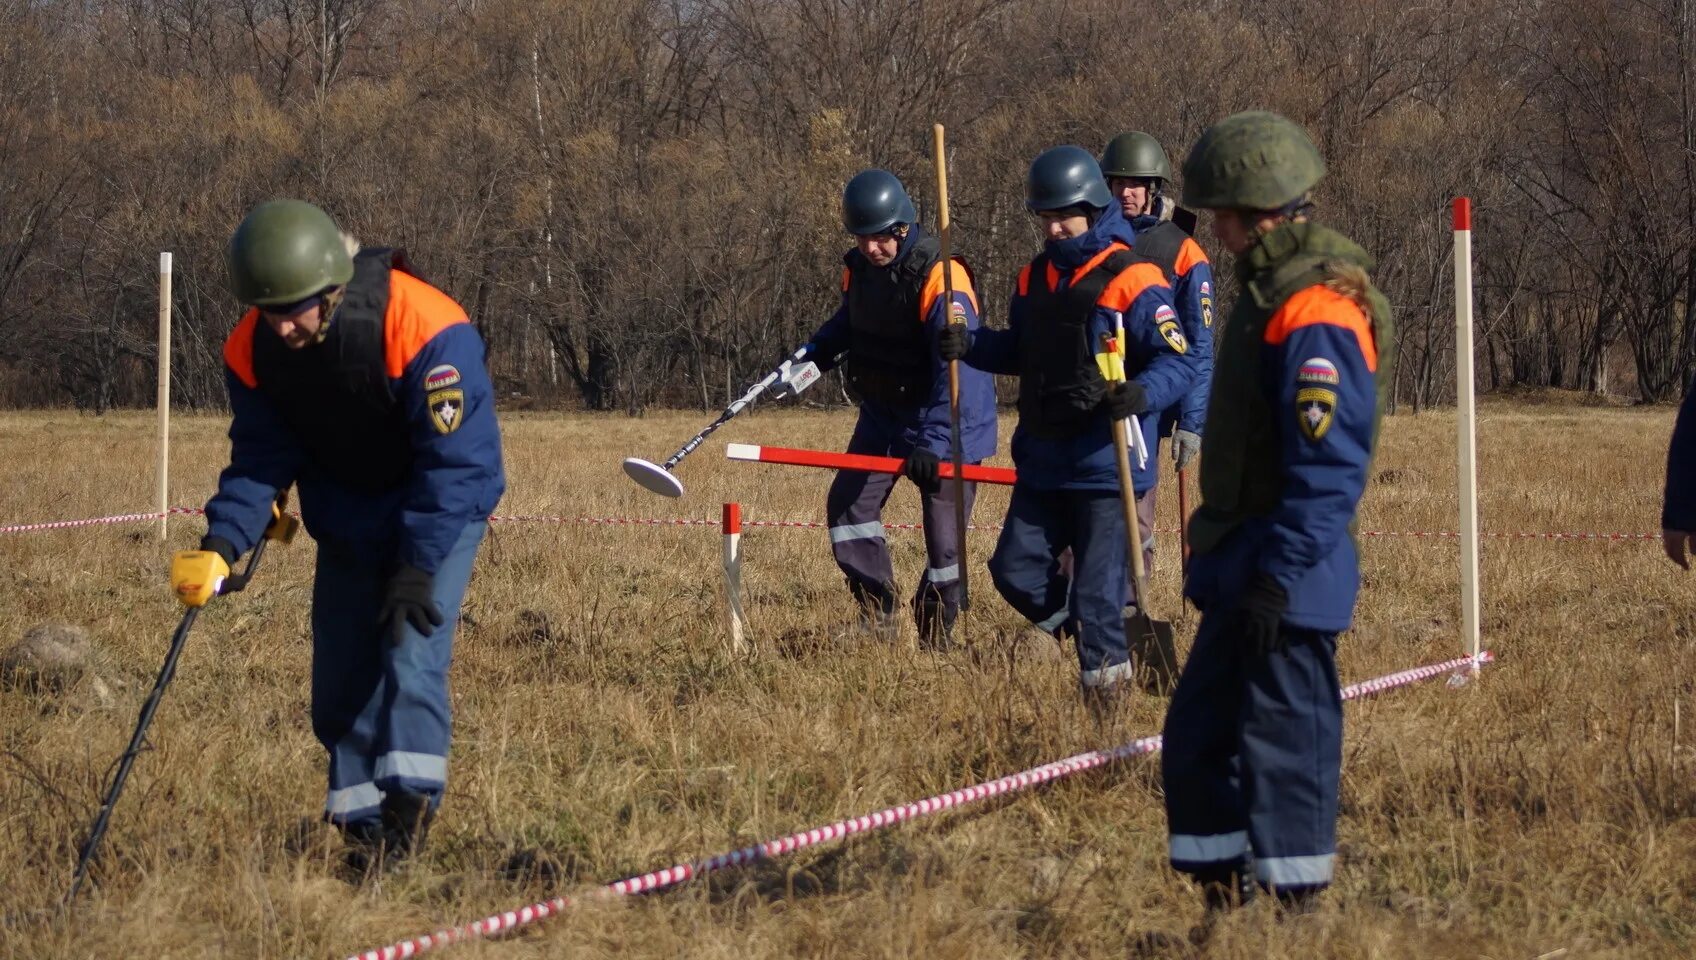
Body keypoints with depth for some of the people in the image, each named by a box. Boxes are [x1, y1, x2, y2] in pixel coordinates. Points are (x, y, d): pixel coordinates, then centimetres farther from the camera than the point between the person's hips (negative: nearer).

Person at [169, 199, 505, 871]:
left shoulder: (423, 328, -33)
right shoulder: (253, 349, -17)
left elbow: (454, 460, -27)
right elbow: (260, 456, -7)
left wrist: (418, 568, -28)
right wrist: (223, 542, -24)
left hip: (439, 512, -5)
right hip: (347, 518, 5)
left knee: (410, 647, -21)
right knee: (340, 676, 1)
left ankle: (408, 808, -17)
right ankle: (363, 824, 11)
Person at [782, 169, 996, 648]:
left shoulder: (940, 277, -26)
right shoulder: (858, 268, -3)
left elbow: (958, 371, -33)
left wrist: (933, 442, -40)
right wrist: (813, 355, 2)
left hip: (945, 421, -7)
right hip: (883, 411, 7)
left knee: (944, 535, -7)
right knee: (848, 504, 3)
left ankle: (935, 639, 9)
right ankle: (877, 620, 11)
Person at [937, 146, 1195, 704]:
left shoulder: (1133, 281, -11)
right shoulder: (1034, 277, 12)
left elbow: (1178, 364, -14)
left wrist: (1141, 394, -34)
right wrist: (969, 346, 5)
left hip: (1105, 464, -8)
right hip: (1042, 461, 8)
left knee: (1097, 591, -6)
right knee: (1016, 572, 10)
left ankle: (1105, 682, 7)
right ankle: (1116, 651, 27)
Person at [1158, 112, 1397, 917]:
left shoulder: (1316, 314, -19)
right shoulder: (1272, 291, 14)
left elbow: (1328, 467, -24)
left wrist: (1278, 577, -24)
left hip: (1289, 584, -10)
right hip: (1244, 573, 10)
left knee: (1285, 746, -4)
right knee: (1196, 738, 15)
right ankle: (1224, 906, 23)